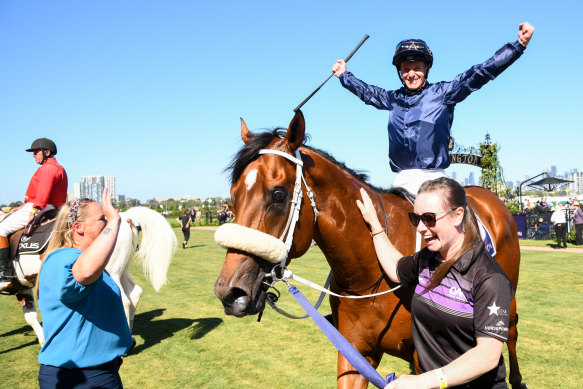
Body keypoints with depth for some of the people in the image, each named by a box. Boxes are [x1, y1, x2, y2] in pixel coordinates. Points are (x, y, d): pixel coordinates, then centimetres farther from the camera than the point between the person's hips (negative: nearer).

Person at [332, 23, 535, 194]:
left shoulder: (442, 93, 6)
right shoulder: (393, 99, 17)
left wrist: (519, 44, -6)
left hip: (431, 178, -4)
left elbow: (478, 74, 0)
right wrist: (343, 75, 45)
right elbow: (366, 91, 34)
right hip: (401, 180, 4)